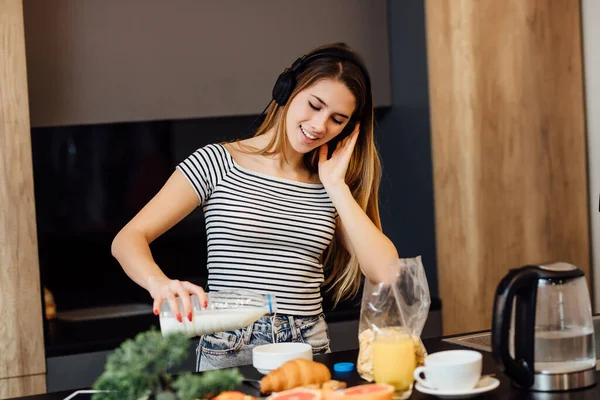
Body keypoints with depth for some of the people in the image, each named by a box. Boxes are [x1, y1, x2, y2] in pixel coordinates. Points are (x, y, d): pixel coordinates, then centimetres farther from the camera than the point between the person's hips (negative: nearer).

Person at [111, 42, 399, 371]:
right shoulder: (217, 163, 0)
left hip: (310, 351, 3)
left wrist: (337, 187, -1)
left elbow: (387, 272, -2)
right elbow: (127, 240, -5)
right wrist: (160, 284, -25)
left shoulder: (333, 189, 10)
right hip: (229, 353, -3)